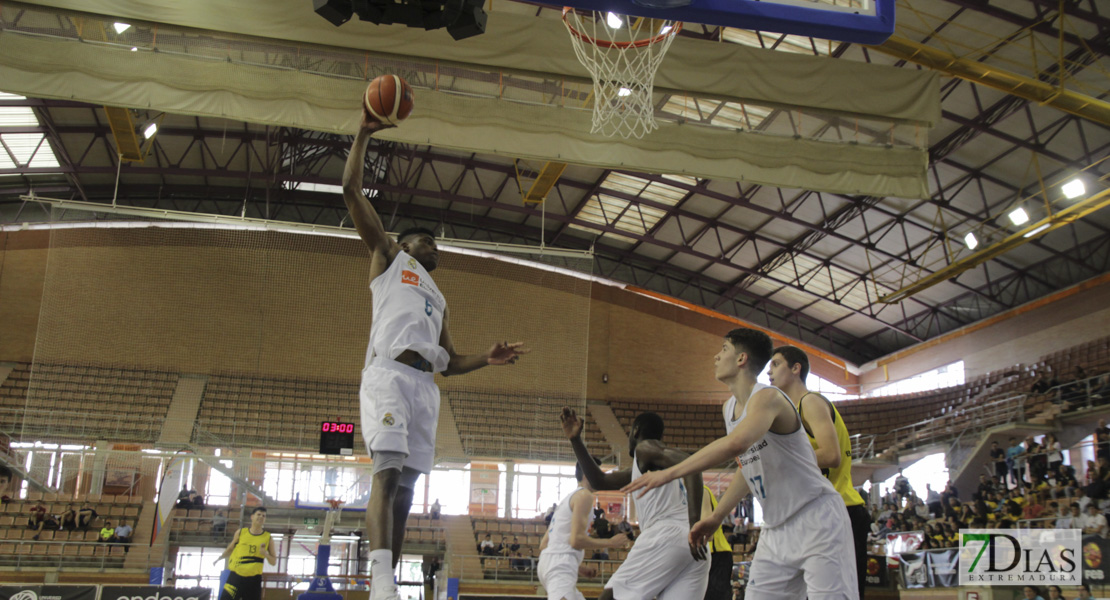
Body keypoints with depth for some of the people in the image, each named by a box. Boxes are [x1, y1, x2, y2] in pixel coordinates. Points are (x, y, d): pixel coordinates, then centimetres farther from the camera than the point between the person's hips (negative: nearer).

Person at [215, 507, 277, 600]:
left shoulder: (267, 537, 2)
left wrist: (265, 554, -13)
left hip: (254, 579, 0)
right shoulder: (241, 532, 3)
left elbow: (274, 562, 4)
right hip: (236, 575, 0)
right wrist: (220, 558, 13)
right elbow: (230, 549, 21)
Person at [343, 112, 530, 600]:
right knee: (387, 471, -24)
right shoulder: (388, 256, 19)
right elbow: (351, 191, 11)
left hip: (424, 385, 7)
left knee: (405, 488, 1)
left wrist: (487, 359, 13)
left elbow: (448, 362, 30)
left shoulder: (438, 300, 34)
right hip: (388, 374, -7)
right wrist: (364, 133, 9)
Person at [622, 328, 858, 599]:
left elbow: (736, 444, -40)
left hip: (817, 520, -8)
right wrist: (716, 516, 19)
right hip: (776, 530, 9)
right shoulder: (730, 408, 9)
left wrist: (669, 472, -38)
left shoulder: (767, 397, -20)